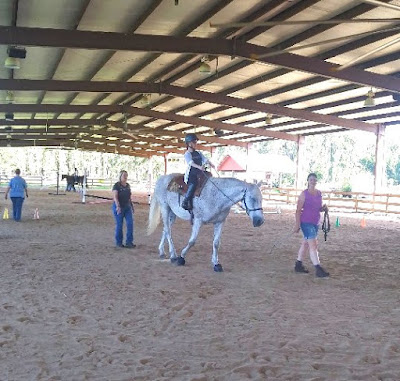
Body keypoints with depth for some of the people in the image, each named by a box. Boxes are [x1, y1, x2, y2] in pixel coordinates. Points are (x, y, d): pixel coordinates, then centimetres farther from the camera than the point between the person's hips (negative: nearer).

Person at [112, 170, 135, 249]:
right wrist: (118, 206, -36)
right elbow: (115, 197, -23)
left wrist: (131, 206, 16)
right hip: (118, 207, -5)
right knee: (119, 225, 1)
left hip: (127, 207, 5)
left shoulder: (128, 185, 7)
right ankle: (118, 242, 16)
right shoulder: (116, 185, -12)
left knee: (130, 223, -7)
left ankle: (129, 242, -4)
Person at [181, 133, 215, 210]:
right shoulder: (187, 154, -2)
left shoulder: (198, 153, 20)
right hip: (191, 174, -7)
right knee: (193, 184, -31)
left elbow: (205, 159, 9)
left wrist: (210, 164, -14)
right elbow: (191, 163, -19)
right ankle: (185, 202, -27)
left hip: (200, 174, 7)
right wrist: (199, 167, -36)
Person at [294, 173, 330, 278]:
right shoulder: (304, 194, -10)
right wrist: (297, 225, -12)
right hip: (306, 223, -7)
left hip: (315, 223, 7)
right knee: (313, 245, -11)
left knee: (305, 243, 16)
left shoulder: (319, 193, 8)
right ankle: (318, 270, -12)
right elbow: (298, 210, -10)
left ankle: (298, 265, 29)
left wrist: (324, 208, -6)